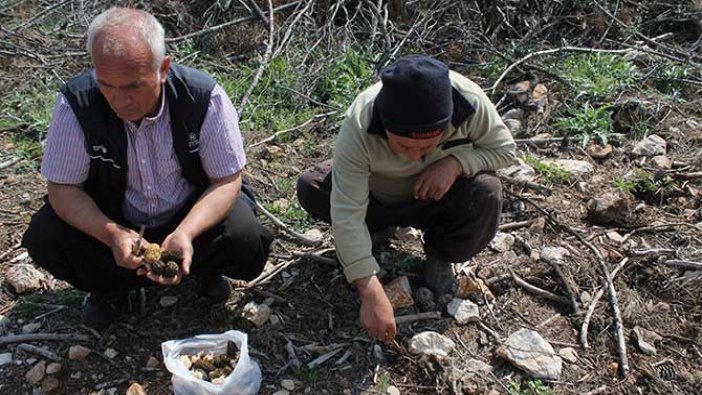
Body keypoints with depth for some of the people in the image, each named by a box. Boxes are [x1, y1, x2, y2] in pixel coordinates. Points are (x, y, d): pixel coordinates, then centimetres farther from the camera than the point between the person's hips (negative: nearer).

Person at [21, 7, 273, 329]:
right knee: (44, 238, -23)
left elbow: (227, 181, -18)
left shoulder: (205, 99, -24)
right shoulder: (75, 104, -22)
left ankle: (204, 269, 9)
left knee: (246, 245, -28)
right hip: (113, 221, 2)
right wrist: (113, 235, -34)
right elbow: (63, 189, -15)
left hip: (194, 214, -1)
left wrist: (185, 234, -36)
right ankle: (110, 284, 7)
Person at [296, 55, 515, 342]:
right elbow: (347, 214, -37)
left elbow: (504, 148, -13)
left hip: (437, 195, 1)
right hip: (377, 196, 0)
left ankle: (439, 256, 0)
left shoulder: (470, 102, -32)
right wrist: (371, 293, -41)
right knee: (310, 188, -23)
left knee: (486, 195, -30)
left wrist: (456, 162, -34)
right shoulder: (358, 128, -37)